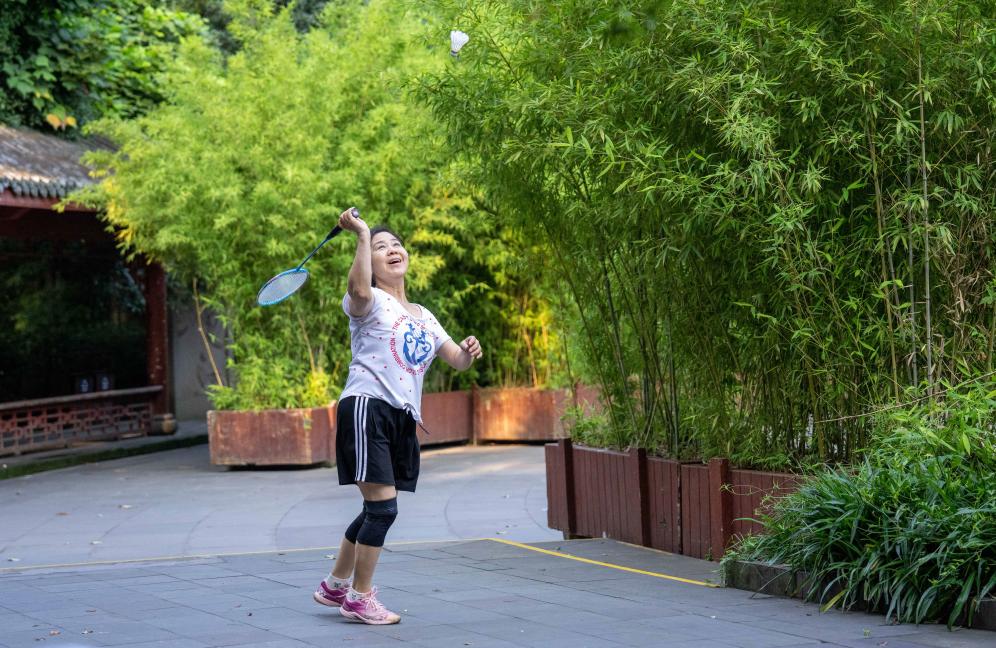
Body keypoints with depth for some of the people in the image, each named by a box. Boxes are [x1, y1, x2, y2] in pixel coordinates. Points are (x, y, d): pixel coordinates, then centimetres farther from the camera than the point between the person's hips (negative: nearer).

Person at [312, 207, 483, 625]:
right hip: (367, 407, -8)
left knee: (377, 511, 12)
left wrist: (468, 352, -2)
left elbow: (458, 361, 21)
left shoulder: (424, 317, 22)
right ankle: (359, 598, 0)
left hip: (402, 418, 8)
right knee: (383, 506, -13)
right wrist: (361, 235, -25)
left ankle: (335, 586, 28)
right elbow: (358, 287, -27)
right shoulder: (371, 302, -1)